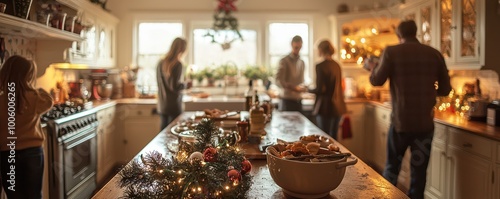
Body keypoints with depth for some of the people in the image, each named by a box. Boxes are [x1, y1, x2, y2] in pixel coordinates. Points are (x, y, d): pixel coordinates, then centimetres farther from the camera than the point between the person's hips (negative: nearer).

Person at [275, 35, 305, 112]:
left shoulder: (302, 63, 16)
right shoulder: (284, 61, -4)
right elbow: (278, 80, -13)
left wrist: (302, 88, 1)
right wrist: (292, 87, -27)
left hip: (298, 100, 5)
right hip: (287, 100, -5)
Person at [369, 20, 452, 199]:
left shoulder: (392, 52, -6)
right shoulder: (435, 54, 2)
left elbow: (376, 80, -2)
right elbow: (445, 89, 7)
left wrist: (374, 67, 19)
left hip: (401, 121, -1)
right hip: (425, 123, 2)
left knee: (392, 167, 16)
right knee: (419, 171, 10)